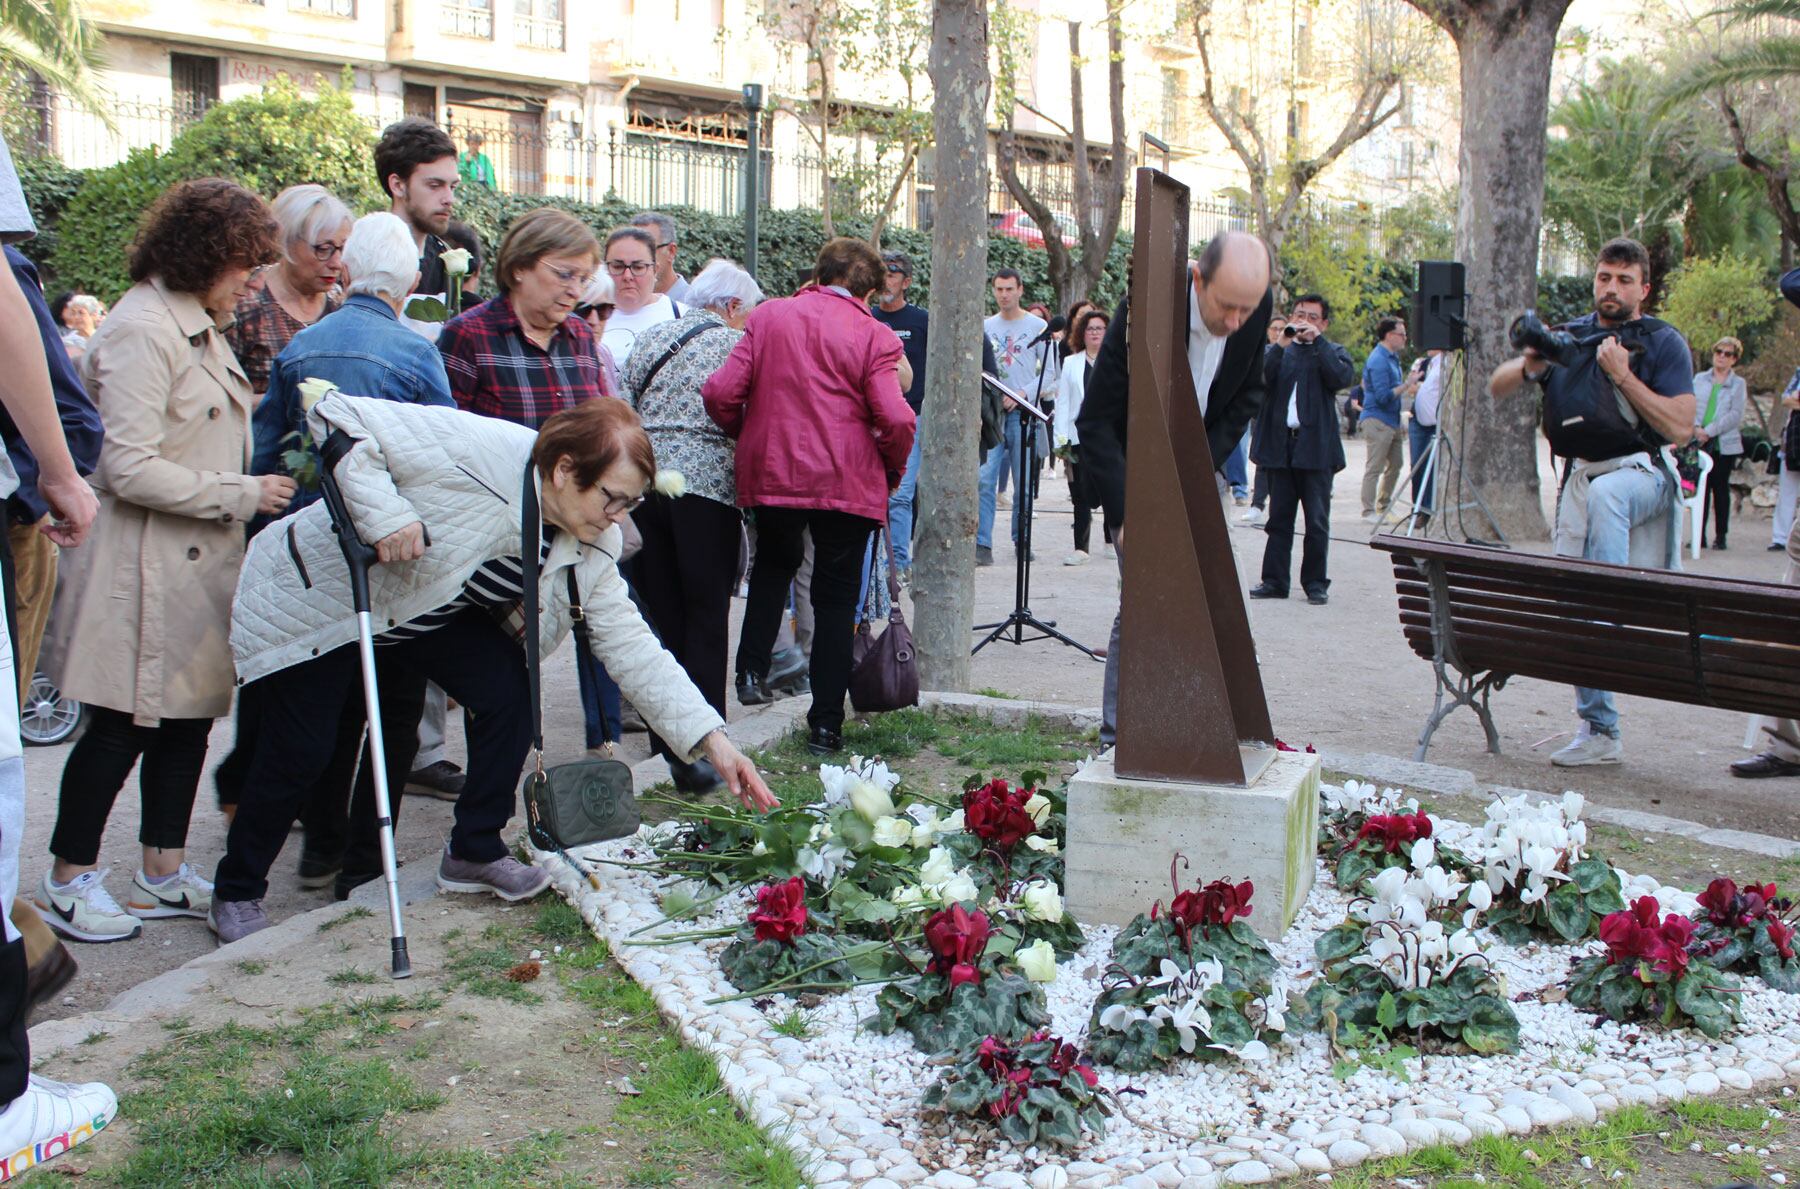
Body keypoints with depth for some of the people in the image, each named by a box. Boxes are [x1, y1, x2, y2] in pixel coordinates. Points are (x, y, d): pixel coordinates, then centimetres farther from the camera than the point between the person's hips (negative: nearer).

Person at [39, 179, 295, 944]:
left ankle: (164, 873, 22)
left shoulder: (199, 328, 16)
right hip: (147, 563, -9)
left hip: (200, 559, 9)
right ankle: (69, 879, 13)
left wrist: (257, 487, 11)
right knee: (121, 727, -1)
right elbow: (130, 467, -21)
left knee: (187, 721, 12)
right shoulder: (142, 330, -15)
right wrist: (242, 495, -17)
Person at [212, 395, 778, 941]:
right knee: (301, 751, -5)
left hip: (423, 612, 6)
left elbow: (629, 643, -11)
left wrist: (713, 739, -18)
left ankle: (475, 852, 6)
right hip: (316, 596, -6)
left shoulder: (591, 549, -12)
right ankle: (237, 894, 17)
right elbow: (338, 417, -30)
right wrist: (384, 515, -41)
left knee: (508, 687, -11)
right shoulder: (473, 448, -33)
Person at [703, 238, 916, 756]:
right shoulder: (875, 335, -6)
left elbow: (721, 393, -4)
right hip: (847, 482, -2)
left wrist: (746, 437, 15)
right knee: (836, 597, 8)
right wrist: (891, 471, 4)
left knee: (773, 562, 30)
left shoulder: (768, 316, 1)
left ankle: (752, 669, 17)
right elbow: (896, 420, -15)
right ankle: (826, 723, 9)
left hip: (770, 474, 2)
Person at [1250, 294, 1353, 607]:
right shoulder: (1280, 351, 14)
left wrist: (1317, 340, -9)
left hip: (1316, 448, -2)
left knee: (1317, 522, 1)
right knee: (1279, 519, 6)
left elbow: (1342, 377, -11)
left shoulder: (1332, 352, 10)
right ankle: (1274, 581, 11)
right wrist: (1281, 345, -12)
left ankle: (1315, 583, 9)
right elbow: (1262, 378, -4)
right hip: (1280, 445, 2)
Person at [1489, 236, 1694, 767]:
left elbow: (1681, 428, -14)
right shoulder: (1571, 336, 7)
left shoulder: (1664, 343, -5)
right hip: (1580, 478, 4)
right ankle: (1599, 733, 10)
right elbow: (1496, 387, 7)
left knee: (1604, 492, -41)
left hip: (1642, 473, -4)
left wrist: (1624, 376, -20)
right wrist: (1529, 368, -14)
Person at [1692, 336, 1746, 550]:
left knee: (1720, 488, 1)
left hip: (1724, 444, -1)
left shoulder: (1738, 384, 5)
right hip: (1698, 442, 2)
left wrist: (1709, 431, -13)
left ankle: (1720, 536, 7)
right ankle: (1699, 535, 2)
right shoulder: (1700, 379, 12)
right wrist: (1695, 427, -13)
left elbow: (1736, 415, -5)